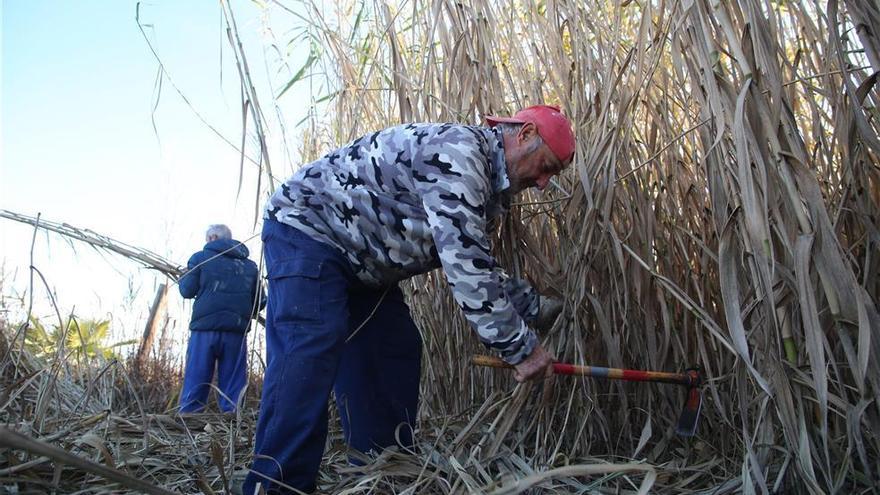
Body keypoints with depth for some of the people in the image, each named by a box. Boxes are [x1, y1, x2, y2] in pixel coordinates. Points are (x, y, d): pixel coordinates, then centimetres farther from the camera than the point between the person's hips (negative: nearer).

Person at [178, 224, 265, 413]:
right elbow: (259, 302, 9)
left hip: (205, 328, -2)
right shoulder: (250, 265, 13)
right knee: (233, 387, 5)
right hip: (236, 332, 2)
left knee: (195, 383, 2)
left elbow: (187, 291, 2)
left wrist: (184, 276, 23)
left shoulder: (200, 257, 6)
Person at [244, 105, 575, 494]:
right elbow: (465, 267, -32)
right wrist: (520, 347, -25)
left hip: (357, 260, 10)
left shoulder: (484, 182, 9)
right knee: (309, 350, -25)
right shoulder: (457, 149, -25)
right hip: (305, 228, -10)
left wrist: (539, 306, 12)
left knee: (397, 350, 6)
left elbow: (479, 268, 18)